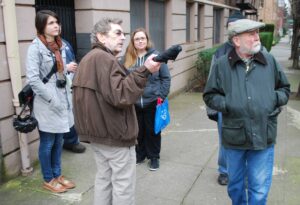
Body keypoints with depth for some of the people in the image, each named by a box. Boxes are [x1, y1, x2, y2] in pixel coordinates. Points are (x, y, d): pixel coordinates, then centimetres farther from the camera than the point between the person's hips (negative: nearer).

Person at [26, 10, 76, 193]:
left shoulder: (60, 45, 11)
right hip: (47, 104, -7)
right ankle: (48, 180, 23)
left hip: (62, 100, 7)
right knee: (47, 143, 6)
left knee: (59, 141, 16)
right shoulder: (36, 47, -11)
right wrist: (52, 99, -18)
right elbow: (32, 79, -18)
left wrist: (68, 97, 10)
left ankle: (57, 175, 31)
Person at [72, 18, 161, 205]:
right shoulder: (104, 59, -17)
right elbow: (120, 96, -27)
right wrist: (145, 71, -30)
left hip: (97, 131, 10)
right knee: (123, 185, 3)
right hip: (114, 134, -10)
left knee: (104, 179, 19)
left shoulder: (89, 59, 16)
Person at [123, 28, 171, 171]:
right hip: (134, 103, 2)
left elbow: (166, 77, -3)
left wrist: (161, 96, -9)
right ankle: (140, 154, 36)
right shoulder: (128, 59, -1)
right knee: (138, 130, 16)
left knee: (153, 130, 12)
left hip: (152, 101, -2)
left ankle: (154, 157, 29)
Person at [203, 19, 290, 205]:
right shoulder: (222, 65, -4)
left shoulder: (270, 61, 1)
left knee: (259, 190, 7)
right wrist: (228, 105, -15)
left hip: (263, 137, 0)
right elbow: (210, 96, 1)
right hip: (234, 137, 0)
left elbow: (285, 88, 13)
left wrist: (274, 99, -7)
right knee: (235, 185, 20)